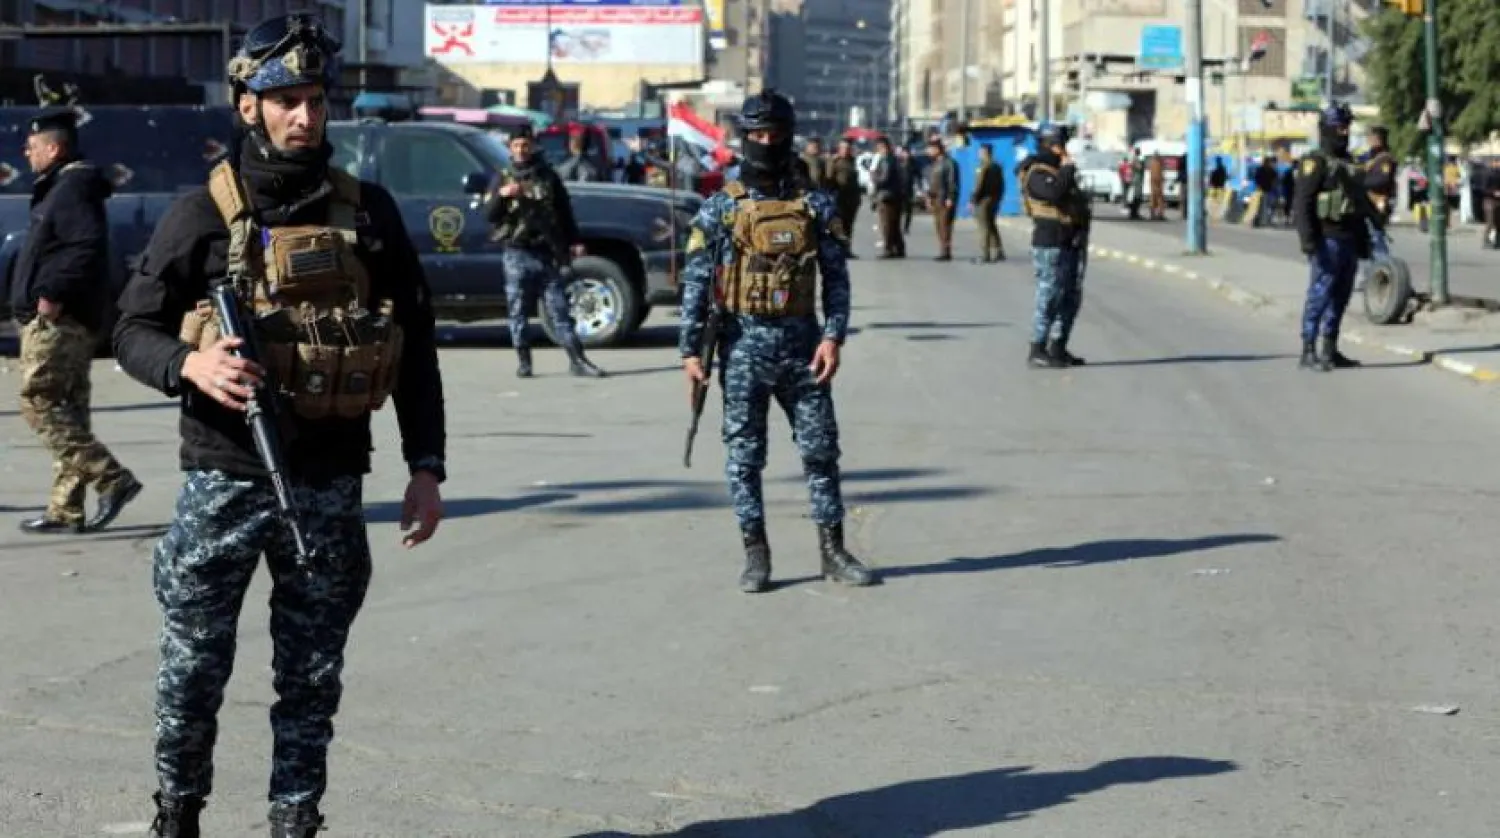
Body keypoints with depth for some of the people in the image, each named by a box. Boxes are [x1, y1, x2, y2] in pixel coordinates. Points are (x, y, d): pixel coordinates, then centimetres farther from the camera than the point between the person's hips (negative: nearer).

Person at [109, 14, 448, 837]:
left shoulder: (368, 213, 5)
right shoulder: (202, 215, -2)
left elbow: (415, 346, 9)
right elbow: (134, 330, 1)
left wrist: (426, 467, 4)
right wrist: (190, 365, -20)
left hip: (329, 485, 2)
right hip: (222, 481, -2)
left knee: (311, 682, 8)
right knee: (192, 670, 5)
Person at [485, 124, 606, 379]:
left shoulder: (548, 176, 12)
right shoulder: (503, 179, 9)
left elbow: (565, 210, 15)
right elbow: (490, 215, -1)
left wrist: (574, 242, 5)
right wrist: (501, 195, -20)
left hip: (546, 253, 0)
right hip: (516, 254, 0)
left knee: (559, 308, -3)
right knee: (518, 311, 0)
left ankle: (577, 360, -4)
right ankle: (523, 361, 7)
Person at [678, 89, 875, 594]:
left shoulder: (815, 207, 4)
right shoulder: (719, 210, 1)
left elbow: (836, 278, 3)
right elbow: (695, 283, 0)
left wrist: (833, 336, -9)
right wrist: (690, 351, -5)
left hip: (801, 343, 1)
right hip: (744, 345, -1)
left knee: (821, 449, 3)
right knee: (744, 455, 2)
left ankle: (833, 551, 11)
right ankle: (755, 555, 11)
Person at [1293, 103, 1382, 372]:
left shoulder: (1347, 163, 19)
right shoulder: (1315, 162, -8)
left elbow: (1359, 200, 25)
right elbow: (1302, 202, -16)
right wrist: (1308, 241, -24)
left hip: (1349, 241, 9)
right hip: (1327, 241, -9)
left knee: (1340, 297, 10)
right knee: (1320, 296, -9)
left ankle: (1330, 351, 16)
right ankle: (1308, 353, -7)